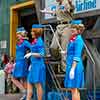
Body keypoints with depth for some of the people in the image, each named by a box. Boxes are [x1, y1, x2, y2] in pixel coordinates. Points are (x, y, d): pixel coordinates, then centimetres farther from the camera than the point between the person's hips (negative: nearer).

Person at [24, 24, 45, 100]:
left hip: (38, 65, -10)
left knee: (38, 85, -3)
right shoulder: (35, 41, 14)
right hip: (34, 65, 10)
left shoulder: (39, 42, -13)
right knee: (29, 84, 10)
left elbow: (41, 54, -18)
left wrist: (31, 54, -21)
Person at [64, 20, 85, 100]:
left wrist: (72, 69, -22)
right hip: (71, 65, 10)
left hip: (74, 66, -10)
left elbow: (77, 56, -19)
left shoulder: (78, 40, -13)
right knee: (74, 89, 14)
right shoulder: (73, 39, 14)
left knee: (74, 89, -6)